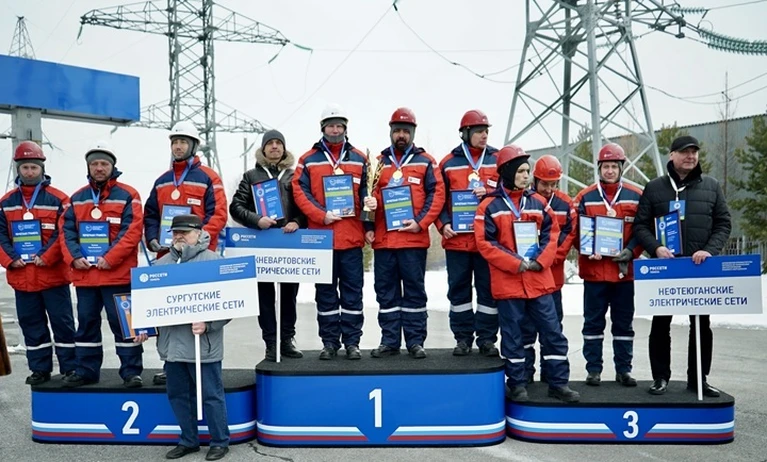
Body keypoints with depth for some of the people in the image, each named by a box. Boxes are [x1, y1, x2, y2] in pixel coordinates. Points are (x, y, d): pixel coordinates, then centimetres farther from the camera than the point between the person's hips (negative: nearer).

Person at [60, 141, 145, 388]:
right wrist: (74, 257, -7)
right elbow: (66, 231, 9)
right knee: (86, 323, 13)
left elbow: (132, 231, -11)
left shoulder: (127, 196, -2)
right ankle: (86, 371, 23)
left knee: (123, 322, -1)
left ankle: (131, 371, 7)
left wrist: (110, 259, -18)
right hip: (84, 274, 5)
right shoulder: (77, 198, 14)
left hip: (118, 274, -5)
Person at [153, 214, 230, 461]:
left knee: (211, 394, 3)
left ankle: (220, 441, 17)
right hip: (172, 344, 6)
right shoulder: (161, 264, 13)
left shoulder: (214, 261, -6)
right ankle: (188, 440, 30)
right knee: (178, 394, 14)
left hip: (202, 344, -6)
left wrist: (208, 324, -22)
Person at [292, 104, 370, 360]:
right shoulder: (308, 160, 5)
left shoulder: (359, 158, 10)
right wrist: (321, 215, -15)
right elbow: (299, 192, -2)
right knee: (326, 292, 7)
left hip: (351, 236, 1)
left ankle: (352, 341, 13)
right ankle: (329, 342, 16)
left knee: (352, 290, 5)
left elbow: (366, 191, 12)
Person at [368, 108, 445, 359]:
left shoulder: (425, 161, 6)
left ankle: (415, 341, 11)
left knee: (415, 291, 3)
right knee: (386, 292, 7)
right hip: (383, 239, 3)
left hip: (414, 239, -2)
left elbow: (437, 194, -1)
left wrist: (420, 223, -11)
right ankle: (389, 341, 16)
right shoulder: (379, 162, 13)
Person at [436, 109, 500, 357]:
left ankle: (487, 338, 15)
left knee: (488, 289, 4)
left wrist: (489, 193, -11)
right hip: (457, 238, 0)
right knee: (459, 288, 7)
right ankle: (463, 337, 18)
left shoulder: (498, 160, 7)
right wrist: (443, 224, -7)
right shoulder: (448, 162, 5)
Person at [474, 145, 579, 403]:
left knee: (553, 331, 5)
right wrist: (516, 264, -15)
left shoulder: (538, 202, 9)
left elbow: (552, 234, 9)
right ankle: (517, 384, 19)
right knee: (512, 335, 6)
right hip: (507, 282, -3)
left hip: (539, 280, 4)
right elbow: (485, 243, -9)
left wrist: (540, 261, -7)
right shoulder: (490, 205, -4)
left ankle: (558, 383, 16)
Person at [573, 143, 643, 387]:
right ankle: (593, 369, 14)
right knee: (593, 322, 5)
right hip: (594, 269, -1)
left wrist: (631, 250, -11)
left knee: (624, 323, 9)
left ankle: (623, 369, 20)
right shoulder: (585, 197, 2)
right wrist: (589, 251, -14)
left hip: (625, 269, 1)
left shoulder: (637, 196, 5)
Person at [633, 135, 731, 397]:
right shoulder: (655, 188, 4)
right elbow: (641, 225, 1)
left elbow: (724, 224, 5)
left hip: (701, 268, 1)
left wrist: (710, 250, -11)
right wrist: (656, 248, -15)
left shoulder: (711, 186, 8)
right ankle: (661, 377, 14)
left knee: (701, 324, 7)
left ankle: (698, 378, 19)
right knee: (661, 323, 4)